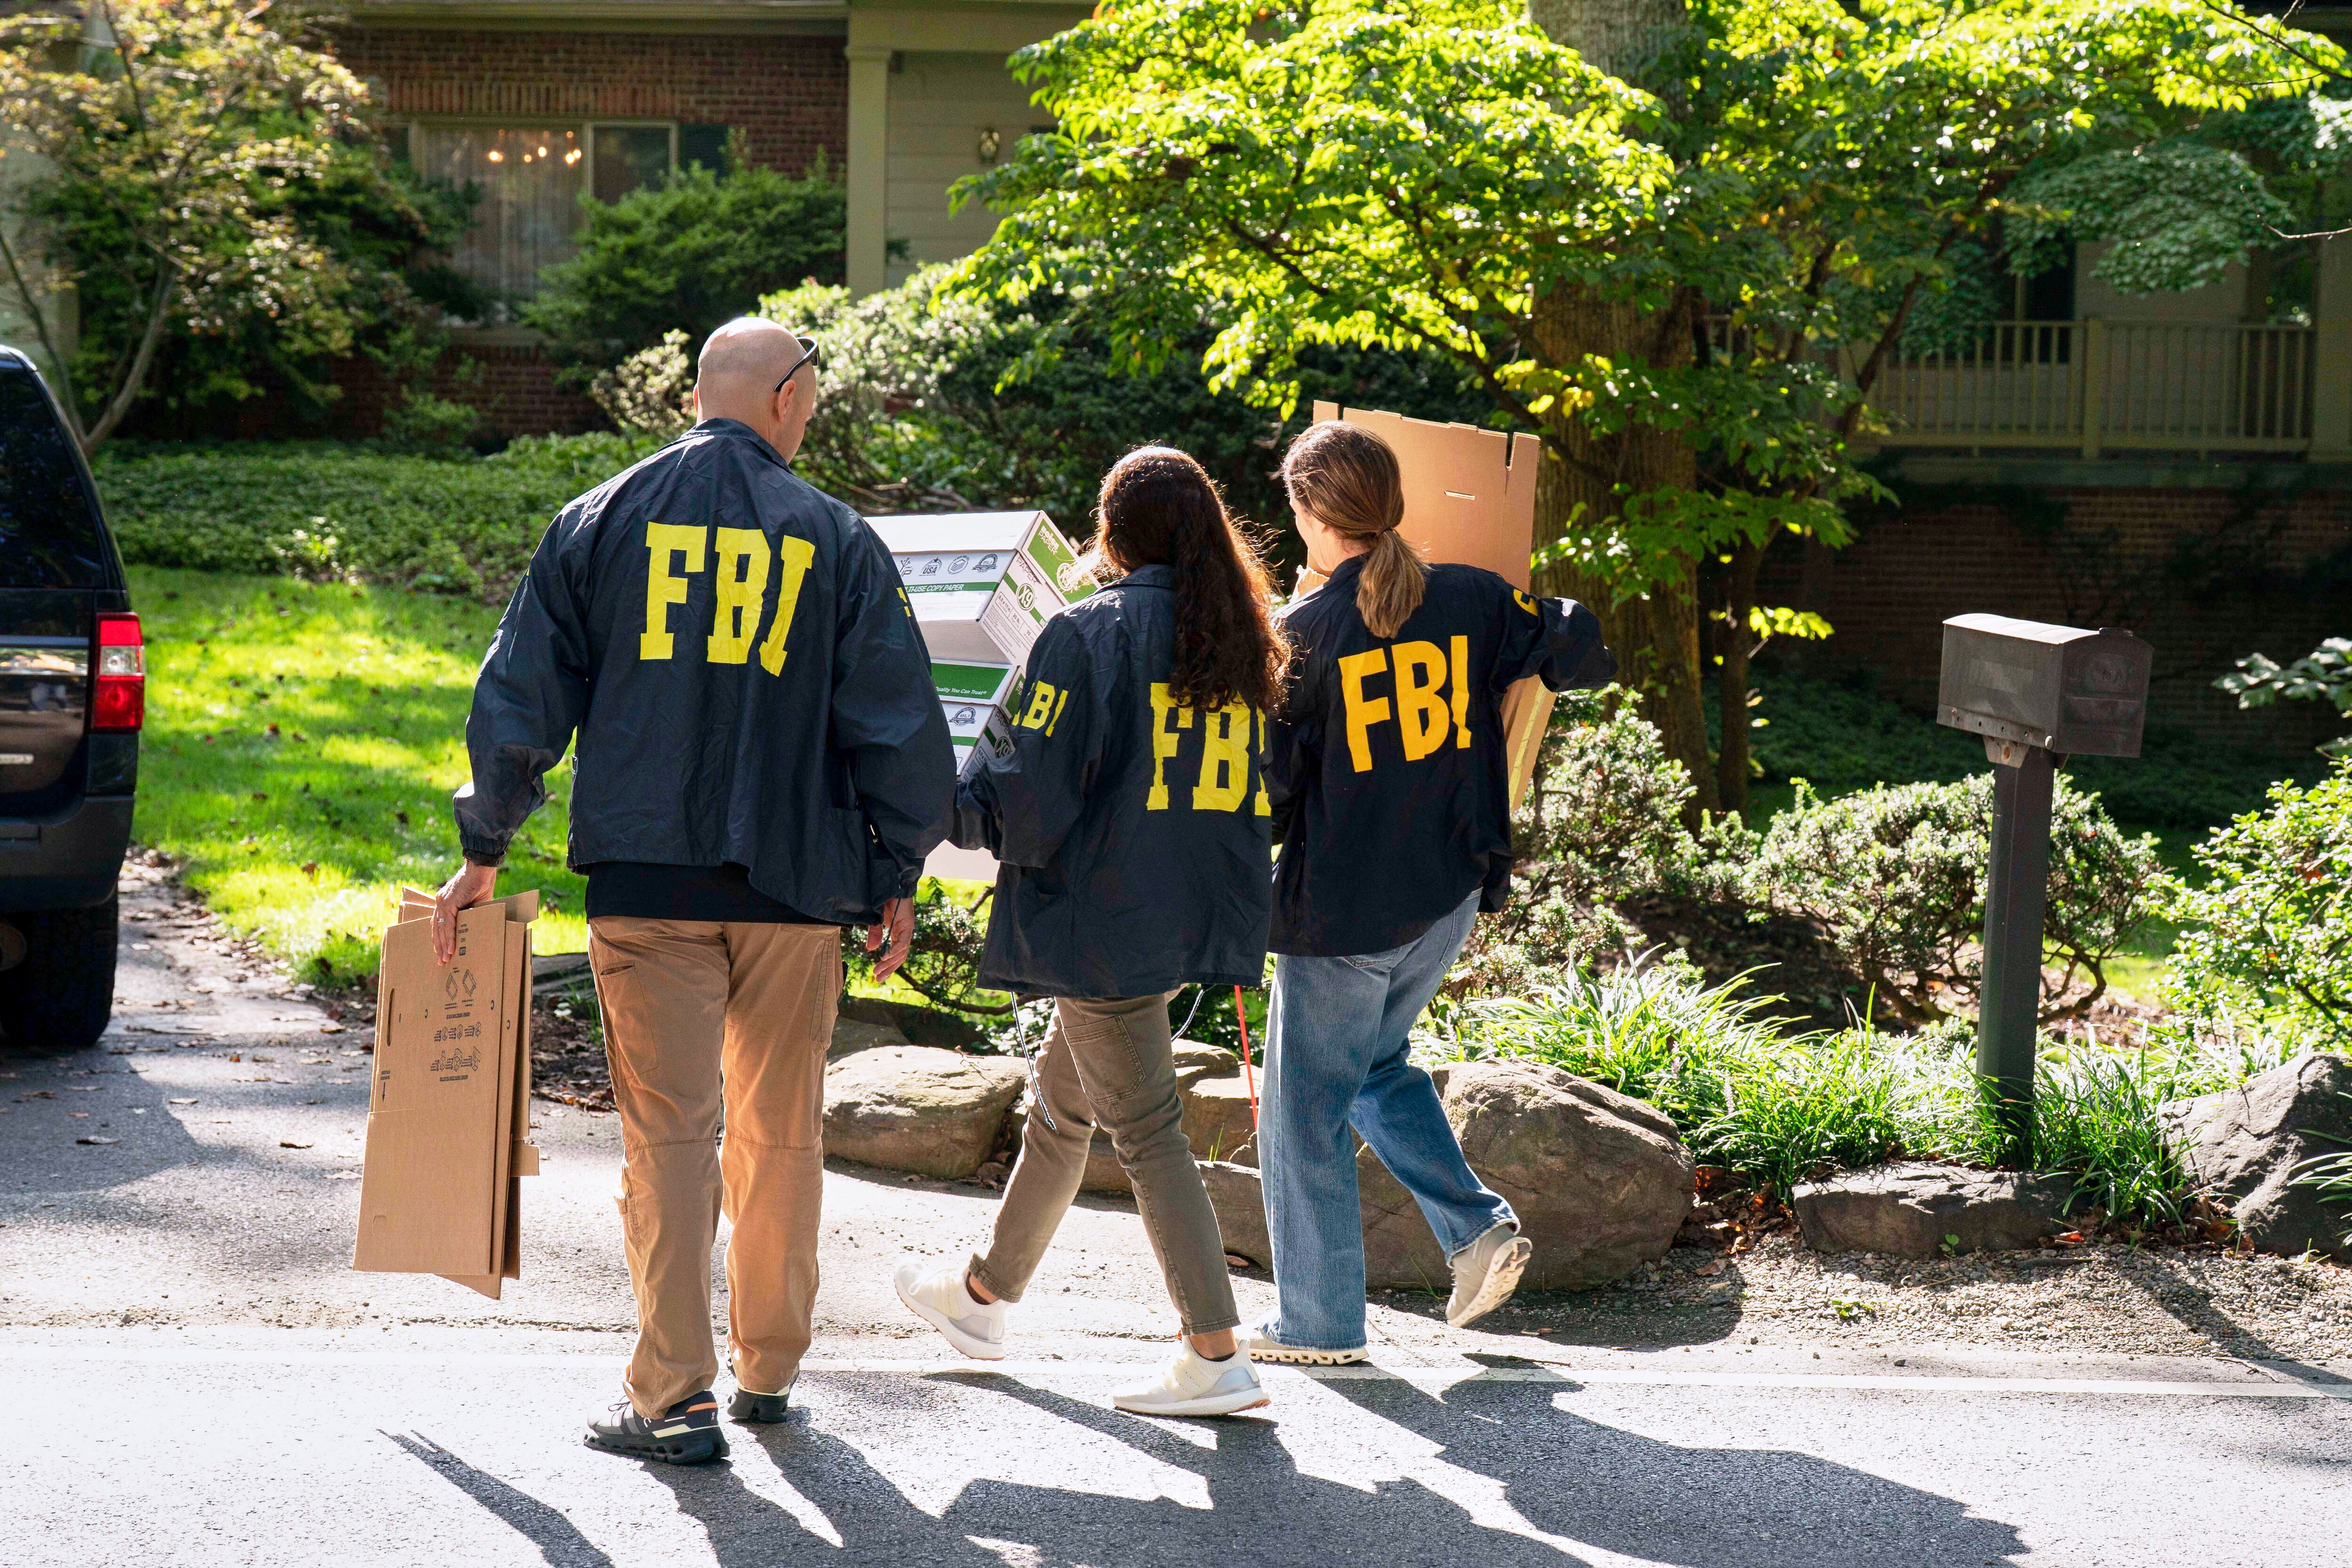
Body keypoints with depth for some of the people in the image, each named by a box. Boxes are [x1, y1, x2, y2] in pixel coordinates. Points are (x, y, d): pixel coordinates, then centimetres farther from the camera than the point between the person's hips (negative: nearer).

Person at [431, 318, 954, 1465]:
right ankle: (768, 1369, 24)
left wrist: (484, 853, 12)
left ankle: (675, 1396, -6)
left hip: (644, 875, 0)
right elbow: (900, 727, 1)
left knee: (668, 1131, 0)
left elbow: (520, 701, 4)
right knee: (781, 1129, 14)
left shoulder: (600, 522, 5)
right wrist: (895, 876, 11)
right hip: (794, 885, 0)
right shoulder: (838, 541, 2)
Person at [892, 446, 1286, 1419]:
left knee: (1145, 1131, -3)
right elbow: (1267, 786, 15)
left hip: (1109, 915, -8)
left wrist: (955, 807, 1)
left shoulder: (1087, 636, -13)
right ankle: (984, 1294, 37)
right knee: (1060, 1107, 22)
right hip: (1203, 916, 8)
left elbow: (1035, 800, -16)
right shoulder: (1242, 640, 8)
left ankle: (1217, 1356, -6)